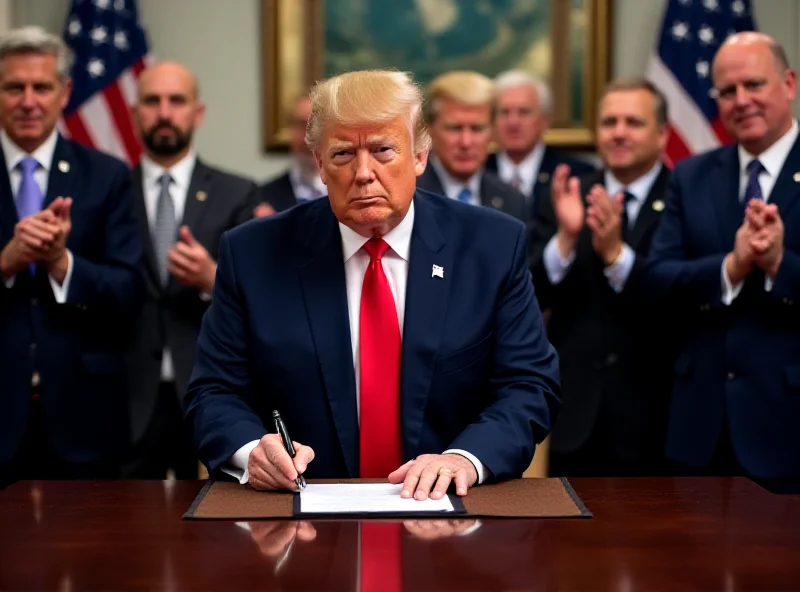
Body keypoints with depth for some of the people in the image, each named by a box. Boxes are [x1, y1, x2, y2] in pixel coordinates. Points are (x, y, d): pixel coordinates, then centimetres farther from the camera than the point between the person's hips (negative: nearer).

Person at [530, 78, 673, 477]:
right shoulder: (566, 199, 5)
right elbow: (532, 296, -3)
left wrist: (616, 252, -27)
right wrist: (565, 237, -20)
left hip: (655, 420, -2)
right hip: (576, 416, 3)